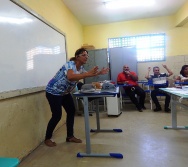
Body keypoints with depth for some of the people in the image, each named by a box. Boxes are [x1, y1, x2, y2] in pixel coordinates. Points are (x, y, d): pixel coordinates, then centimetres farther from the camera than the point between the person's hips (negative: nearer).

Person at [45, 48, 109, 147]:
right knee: (57, 115, -8)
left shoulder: (80, 68, 1)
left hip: (65, 92, 9)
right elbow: (70, 77, -47)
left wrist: (99, 73, 1)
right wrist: (88, 74, -52)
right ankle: (47, 138, 13)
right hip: (53, 92, -9)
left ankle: (70, 136, 18)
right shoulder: (70, 64, -26)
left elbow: (86, 75, 16)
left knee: (71, 111, 5)